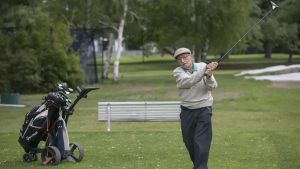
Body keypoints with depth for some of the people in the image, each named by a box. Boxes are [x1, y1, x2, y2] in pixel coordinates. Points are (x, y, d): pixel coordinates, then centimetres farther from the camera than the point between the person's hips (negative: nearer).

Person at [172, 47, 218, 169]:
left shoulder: (203, 66, -2)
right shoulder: (177, 72, -4)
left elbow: (212, 86, -13)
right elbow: (188, 82, -25)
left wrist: (209, 76, -35)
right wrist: (204, 70, -36)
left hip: (204, 110, -2)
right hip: (187, 112, 2)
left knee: (201, 143, -13)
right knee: (189, 143, 10)